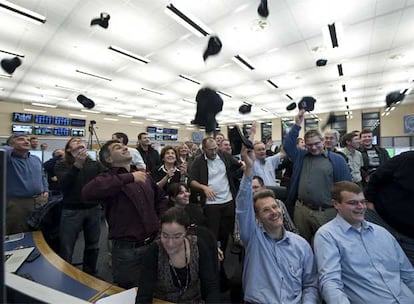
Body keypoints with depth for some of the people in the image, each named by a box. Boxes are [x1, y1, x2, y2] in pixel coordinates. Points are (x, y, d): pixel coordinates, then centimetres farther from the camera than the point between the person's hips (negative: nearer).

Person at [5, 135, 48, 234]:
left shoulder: (36, 159, 11)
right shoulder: (7, 158, -8)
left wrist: (46, 190, 8)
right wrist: (12, 149, -16)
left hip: (40, 201, 6)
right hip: (16, 204, -5)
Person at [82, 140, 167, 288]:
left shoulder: (144, 176, 8)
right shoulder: (108, 179, -9)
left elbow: (160, 198, 21)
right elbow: (88, 192, -32)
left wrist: (162, 221, 8)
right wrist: (129, 177, -29)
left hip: (154, 243, 5)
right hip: (127, 249, -5)